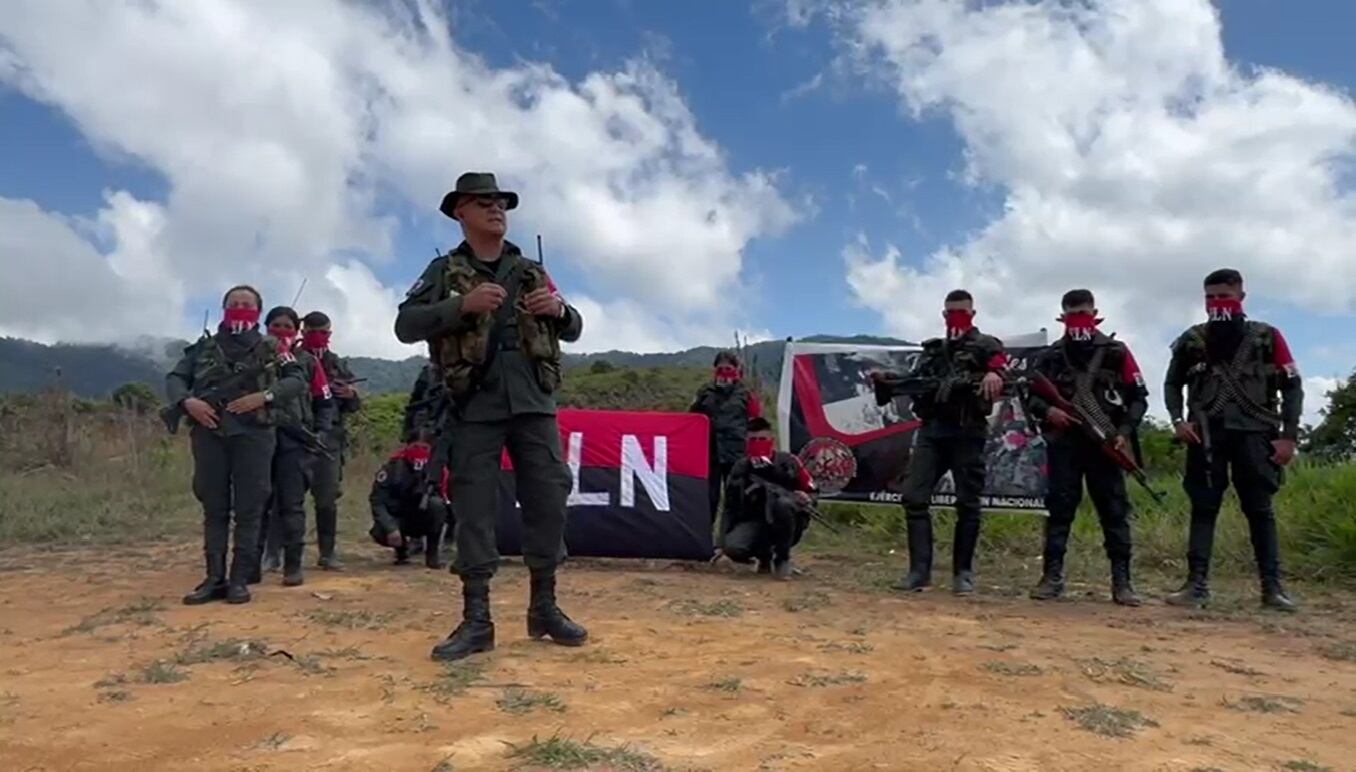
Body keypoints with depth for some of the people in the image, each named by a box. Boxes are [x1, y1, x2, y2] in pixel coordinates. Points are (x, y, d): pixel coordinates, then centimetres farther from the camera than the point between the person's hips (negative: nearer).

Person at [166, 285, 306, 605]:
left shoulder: (270, 348, 10)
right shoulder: (204, 347, 16)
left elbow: (298, 381, 2)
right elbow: (174, 378, 14)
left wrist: (264, 396, -13)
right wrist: (187, 401, -7)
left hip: (253, 434, -2)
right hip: (209, 434, 2)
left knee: (248, 510, -2)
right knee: (214, 509, 5)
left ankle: (240, 579, 4)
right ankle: (214, 578, 10)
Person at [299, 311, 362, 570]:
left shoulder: (338, 365, 13)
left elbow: (354, 406, 15)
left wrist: (352, 395, -6)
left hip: (329, 439, 2)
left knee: (327, 499, 5)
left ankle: (328, 553, 12)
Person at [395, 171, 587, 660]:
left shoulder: (532, 271, 17)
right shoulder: (445, 270, 8)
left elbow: (573, 331, 19)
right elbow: (405, 326, -3)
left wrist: (559, 310, -4)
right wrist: (462, 306, -16)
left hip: (533, 402, 3)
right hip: (475, 406, -3)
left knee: (548, 500, 1)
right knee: (474, 510, -1)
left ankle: (544, 608, 14)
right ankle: (476, 620, 5)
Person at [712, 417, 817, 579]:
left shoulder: (788, 462, -6)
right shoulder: (740, 469, 2)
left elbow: (812, 492, 4)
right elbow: (730, 508, 5)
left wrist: (807, 499, -22)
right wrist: (721, 544, -2)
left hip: (786, 527, -2)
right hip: (754, 522, 2)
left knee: (784, 503, -36)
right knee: (733, 548, -29)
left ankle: (782, 558, -13)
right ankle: (764, 555, 8)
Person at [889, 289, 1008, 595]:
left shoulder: (985, 344, 7)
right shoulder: (931, 350, 23)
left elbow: (1000, 362, -15)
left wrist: (994, 372, -39)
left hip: (967, 432, -4)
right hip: (931, 430, 4)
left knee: (967, 504, -1)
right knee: (914, 496, -6)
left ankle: (963, 572, 9)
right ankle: (920, 570, -2)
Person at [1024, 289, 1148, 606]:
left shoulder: (1116, 353, 5)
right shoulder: (1049, 357, 9)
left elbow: (1138, 396, 5)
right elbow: (1030, 395, 11)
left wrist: (1125, 432, -8)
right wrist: (1046, 410, -10)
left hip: (1104, 443, -1)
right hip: (1064, 442, 1)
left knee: (1115, 510, -1)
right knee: (1059, 508, 0)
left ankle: (1122, 580, 3)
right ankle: (1052, 576, 3)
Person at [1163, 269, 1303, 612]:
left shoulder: (1267, 337, 4)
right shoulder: (1192, 340, 7)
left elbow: (1292, 387, 5)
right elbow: (1172, 384, 15)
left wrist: (1289, 436, -2)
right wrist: (1178, 420, -2)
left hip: (1254, 434, -1)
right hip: (1206, 435, 1)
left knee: (1260, 509, 1)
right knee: (1203, 508, -1)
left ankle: (1272, 587, 6)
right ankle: (1196, 584, -2)